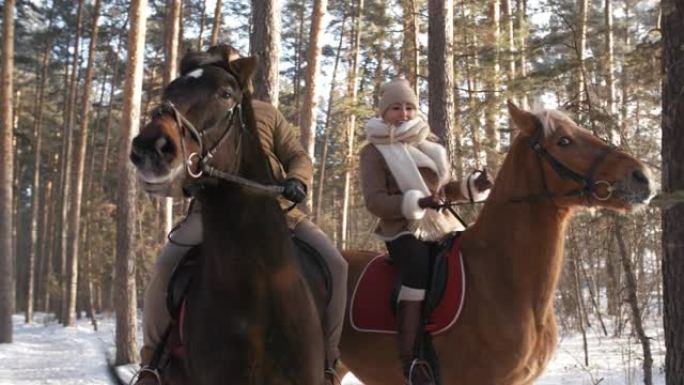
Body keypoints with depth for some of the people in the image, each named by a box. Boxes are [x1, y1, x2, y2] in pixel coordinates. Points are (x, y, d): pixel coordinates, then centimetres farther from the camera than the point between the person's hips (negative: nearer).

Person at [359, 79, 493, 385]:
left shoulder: (429, 144, 17)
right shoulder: (375, 151, 1)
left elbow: (447, 188, 21)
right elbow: (375, 201, -10)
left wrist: (474, 186, -1)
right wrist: (414, 202, -26)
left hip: (442, 227, 6)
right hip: (404, 229, -6)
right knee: (419, 267, -33)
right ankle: (409, 359, -35)